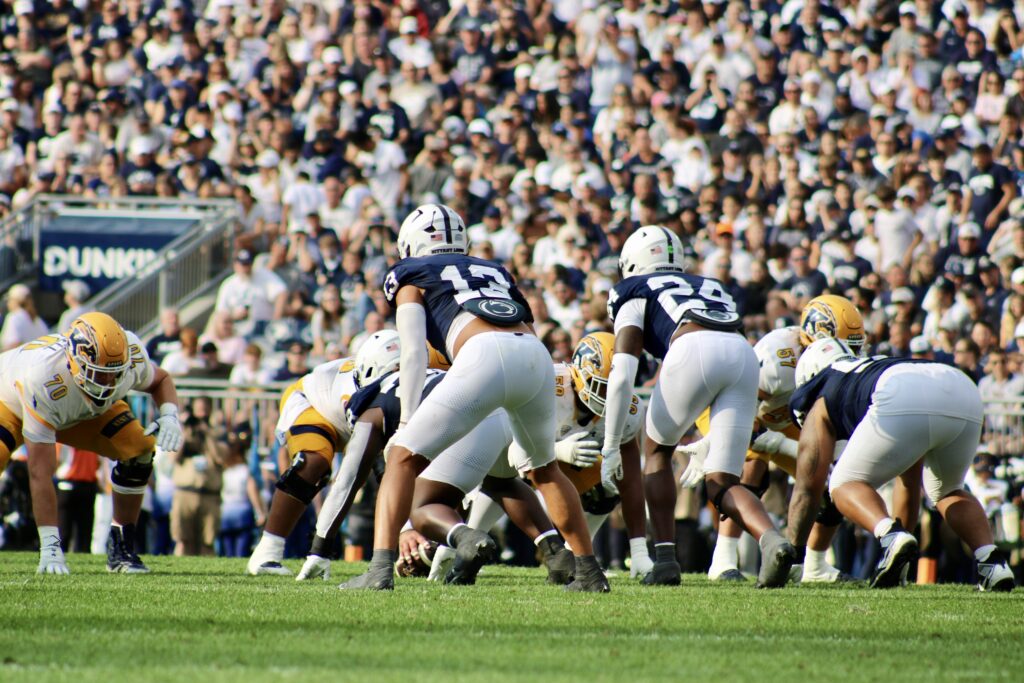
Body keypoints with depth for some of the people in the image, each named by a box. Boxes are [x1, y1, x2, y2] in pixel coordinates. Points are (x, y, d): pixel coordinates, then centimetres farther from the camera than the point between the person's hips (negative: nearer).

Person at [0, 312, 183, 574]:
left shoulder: (131, 354, -32)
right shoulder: (44, 379, -46)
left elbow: (160, 380, -4)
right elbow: (40, 474, -44)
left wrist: (169, 415, -27)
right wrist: (49, 545, -46)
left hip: (85, 410, 5)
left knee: (139, 450, -17)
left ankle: (121, 547, -3)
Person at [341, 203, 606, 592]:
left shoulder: (412, 275, 24)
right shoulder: (496, 272, 38)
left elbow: (413, 352, 10)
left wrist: (407, 422, 6)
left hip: (484, 357, -5)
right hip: (536, 356, 5)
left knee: (404, 457, 4)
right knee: (544, 468, 29)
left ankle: (381, 569, -12)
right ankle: (589, 571, 28)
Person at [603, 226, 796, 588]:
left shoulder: (634, 290, 24)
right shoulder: (710, 286, 39)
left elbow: (622, 375, 12)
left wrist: (611, 448, 12)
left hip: (694, 352, -4)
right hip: (744, 354, 4)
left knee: (658, 451, 23)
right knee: (721, 484, 9)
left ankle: (665, 557, 13)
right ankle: (772, 541, -20)